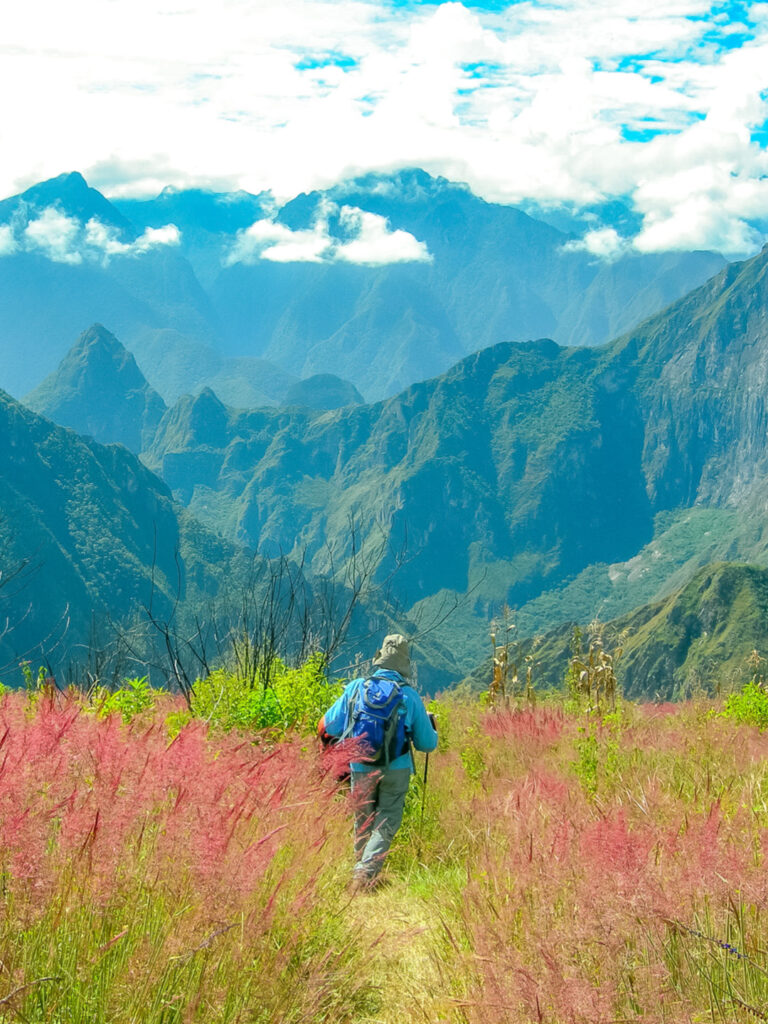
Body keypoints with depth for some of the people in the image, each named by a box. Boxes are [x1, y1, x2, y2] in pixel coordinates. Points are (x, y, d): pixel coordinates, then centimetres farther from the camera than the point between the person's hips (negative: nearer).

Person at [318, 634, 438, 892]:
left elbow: (327, 728, 2)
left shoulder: (355, 688, -2)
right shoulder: (410, 696, -3)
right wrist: (431, 725, 25)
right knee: (386, 823, 4)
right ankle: (366, 871, -14)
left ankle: (362, 871, 26)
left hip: (361, 768, 2)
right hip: (396, 770, -1)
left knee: (363, 822, 17)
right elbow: (427, 744, 3)